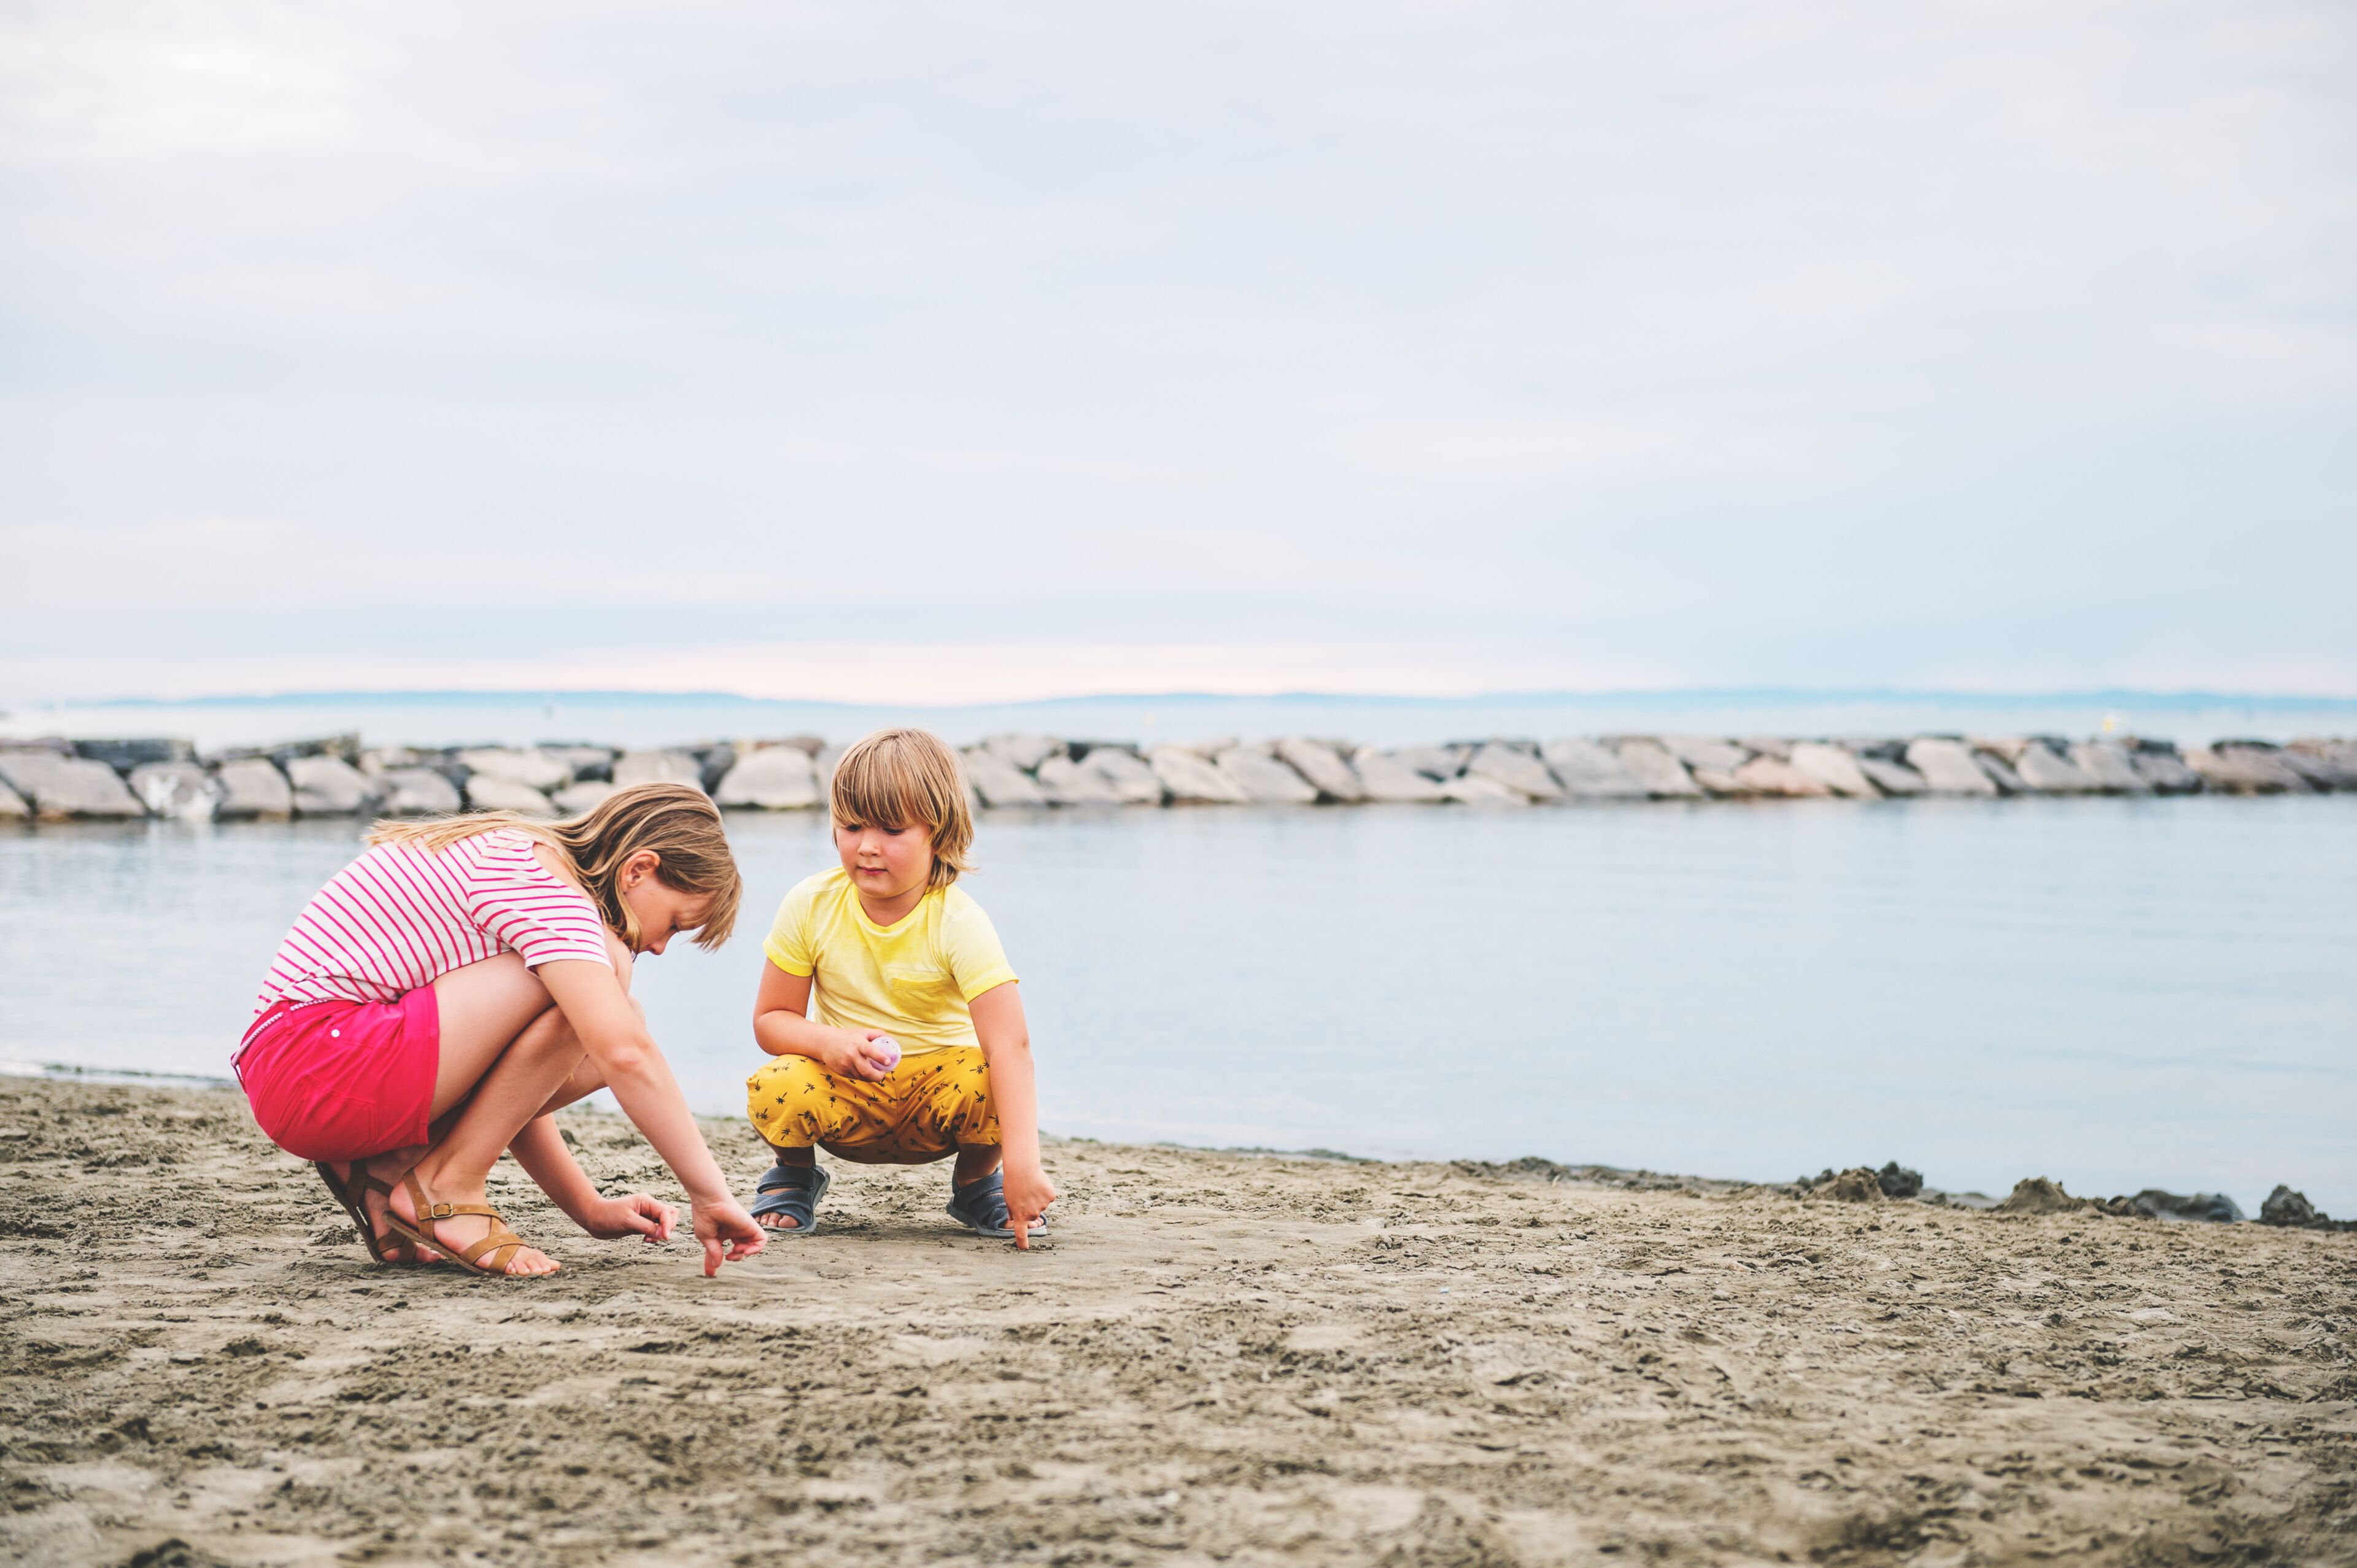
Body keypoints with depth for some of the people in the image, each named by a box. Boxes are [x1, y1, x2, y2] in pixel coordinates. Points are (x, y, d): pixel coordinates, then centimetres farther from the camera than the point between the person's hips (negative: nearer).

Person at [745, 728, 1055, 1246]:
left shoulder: (959, 923, -21)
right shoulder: (810, 907, -11)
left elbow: (1010, 1044, -31)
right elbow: (770, 1019, -2)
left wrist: (1022, 1164, -44)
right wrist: (828, 1042, -27)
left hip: (936, 1084, -1)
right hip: (844, 1087, 1)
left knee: (987, 1086, -34)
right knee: (777, 1088, -32)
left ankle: (976, 1184, 3)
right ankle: (795, 1176, 6)